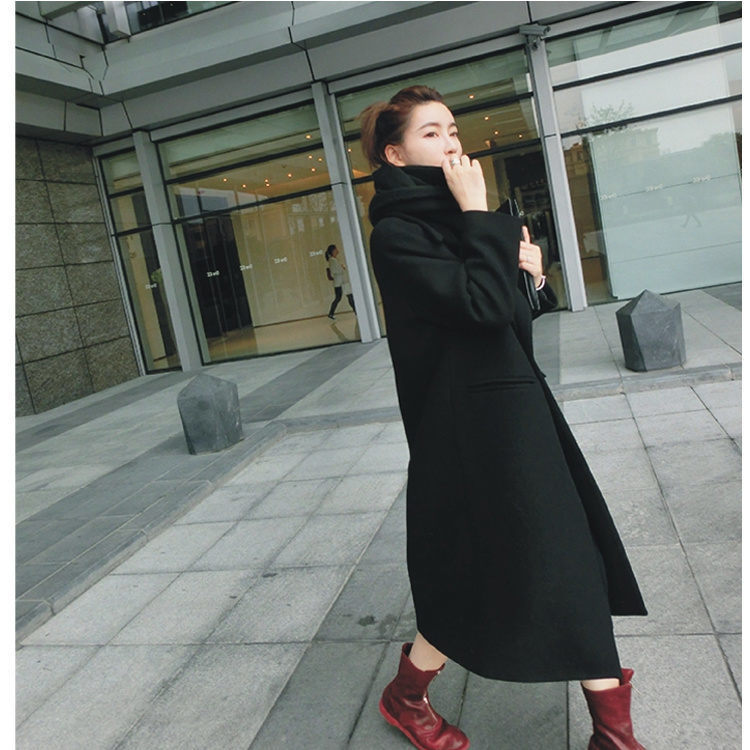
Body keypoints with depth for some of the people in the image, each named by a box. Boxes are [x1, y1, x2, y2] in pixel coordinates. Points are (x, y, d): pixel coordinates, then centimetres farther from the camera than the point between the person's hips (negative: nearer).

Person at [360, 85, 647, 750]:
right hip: (470, 424, -9)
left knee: (574, 560, 12)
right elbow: (482, 306, -25)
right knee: (478, 570, 2)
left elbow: (518, 309, 20)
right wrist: (478, 214, -17)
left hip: (518, 403, 9)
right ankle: (405, 695, 29)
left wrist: (533, 275, -1)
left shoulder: (457, 217, 14)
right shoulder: (397, 234, -13)